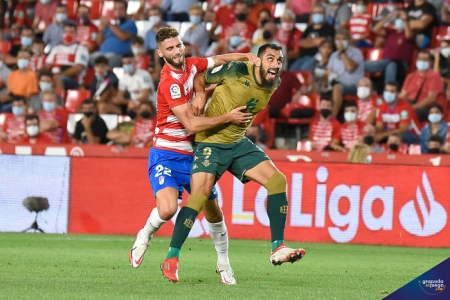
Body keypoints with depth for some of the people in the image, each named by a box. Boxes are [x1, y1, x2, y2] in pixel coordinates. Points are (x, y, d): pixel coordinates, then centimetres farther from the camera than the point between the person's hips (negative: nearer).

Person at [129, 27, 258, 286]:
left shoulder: (191, 65, 1)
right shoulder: (170, 83, -21)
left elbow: (220, 60, 20)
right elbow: (191, 124, -25)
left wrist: (247, 57, 1)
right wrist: (228, 117, -22)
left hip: (193, 155, 7)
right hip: (167, 155, -7)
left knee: (214, 213, 9)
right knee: (168, 209, -28)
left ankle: (224, 264, 29)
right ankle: (145, 236, 6)